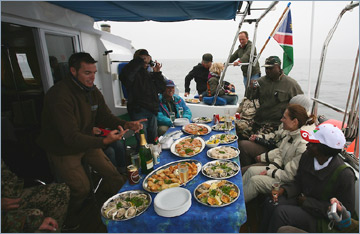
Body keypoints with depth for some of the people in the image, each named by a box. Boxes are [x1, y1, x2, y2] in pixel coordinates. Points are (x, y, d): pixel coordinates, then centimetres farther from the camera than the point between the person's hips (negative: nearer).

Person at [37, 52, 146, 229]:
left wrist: (127, 125, -20)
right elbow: (72, 137, -34)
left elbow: (106, 117, -1)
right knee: (81, 189, -4)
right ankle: (70, 223, 29)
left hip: (87, 142, 7)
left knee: (112, 175, 5)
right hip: (63, 150, -6)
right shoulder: (59, 95, -30)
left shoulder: (92, 91, -4)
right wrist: (104, 141, -49)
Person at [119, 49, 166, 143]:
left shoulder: (149, 74, 15)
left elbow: (161, 89, 11)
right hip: (139, 112, -7)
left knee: (153, 141, 17)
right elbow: (125, 75, -30)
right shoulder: (134, 74, -5)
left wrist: (157, 73, 0)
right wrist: (141, 61, -21)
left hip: (152, 111, 7)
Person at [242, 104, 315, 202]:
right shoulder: (290, 134, -1)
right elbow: (279, 155, 9)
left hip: (290, 183, -8)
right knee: (251, 170, -4)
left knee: (255, 180, -18)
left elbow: (290, 175, -25)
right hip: (282, 169, 8)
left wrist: (269, 173, -14)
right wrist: (269, 169, -3)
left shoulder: (303, 144, -29)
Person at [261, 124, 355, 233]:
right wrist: (283, 190, -13)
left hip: (322, 218, -6)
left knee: (281, 212, -27)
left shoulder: (345, 175, -23)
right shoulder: (307, 156, -6)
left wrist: (308, 202, -19)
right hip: (302, 200, 6)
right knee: (270, 203, -17)